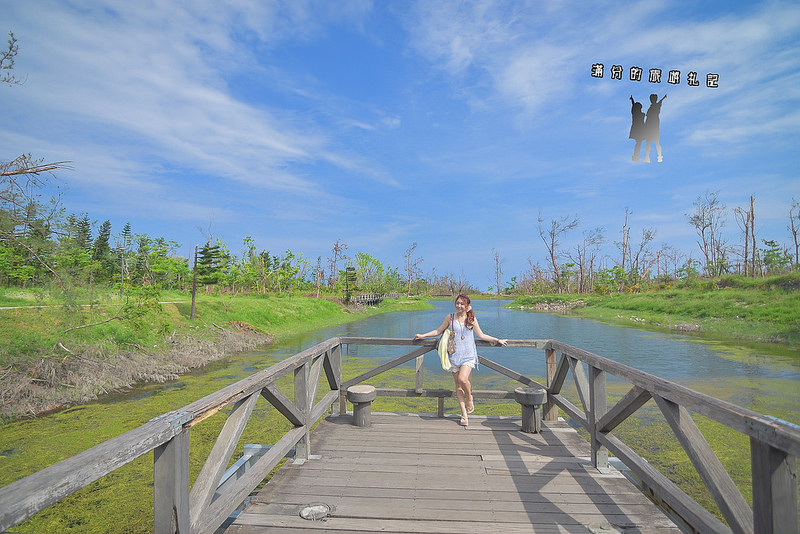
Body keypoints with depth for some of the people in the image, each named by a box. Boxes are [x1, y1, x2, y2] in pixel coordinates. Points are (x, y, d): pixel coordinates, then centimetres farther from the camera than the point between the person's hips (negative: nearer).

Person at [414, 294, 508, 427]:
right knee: (458, 385, 2)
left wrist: (498, 340, 9)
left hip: (468, 355, -1)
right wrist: (422, 336, 13)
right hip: (454, 355, 2)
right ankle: (464, 414, 12)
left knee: (462, 379, -22)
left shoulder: (472, 319, 5)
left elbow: (481, 335, 13)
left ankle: (469, 397, 10)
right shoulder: (450, 317, 5)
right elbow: (438, 331, 15)